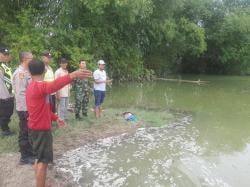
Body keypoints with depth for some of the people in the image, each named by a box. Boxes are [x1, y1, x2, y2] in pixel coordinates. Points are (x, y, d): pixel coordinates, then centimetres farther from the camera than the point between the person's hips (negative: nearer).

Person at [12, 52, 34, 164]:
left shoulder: (26, 72, 11)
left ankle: (30, 152, 33)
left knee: (30, 132, 19)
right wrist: (26, 110, -23)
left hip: (30, 107, 9)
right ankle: (25, 157, 18)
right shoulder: (20, 73, -19)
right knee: (25, 133, 4)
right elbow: (21, 93, -24)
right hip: (24, 109, -9)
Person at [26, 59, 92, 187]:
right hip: (41, 130, -10)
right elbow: (53, 86, -48)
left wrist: (55, 118, 23)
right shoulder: (39, 86, -22)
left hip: (36, 128, 10)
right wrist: (72, 76, -64)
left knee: (39, 159, 23)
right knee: (43, 161, -1)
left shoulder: (32, 87, 10)